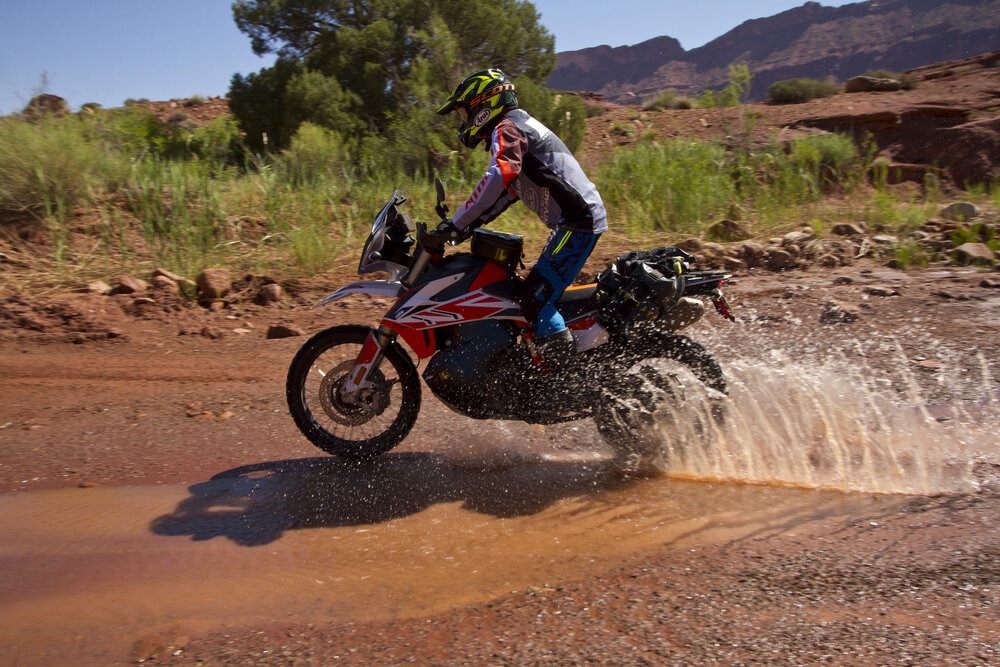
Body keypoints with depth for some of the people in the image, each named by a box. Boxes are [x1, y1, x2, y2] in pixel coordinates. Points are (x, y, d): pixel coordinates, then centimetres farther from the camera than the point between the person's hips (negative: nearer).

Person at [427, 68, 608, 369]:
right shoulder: (521, 126, 25)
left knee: (536, 300, -15)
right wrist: (467, 223, 23)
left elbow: (499, 177, -27)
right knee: (541, 292, 16)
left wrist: (456, 224, -26)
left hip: (578, 222, -11)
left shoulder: (506, 128, -7)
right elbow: (509, 190, 31)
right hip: (581, 219, 11)